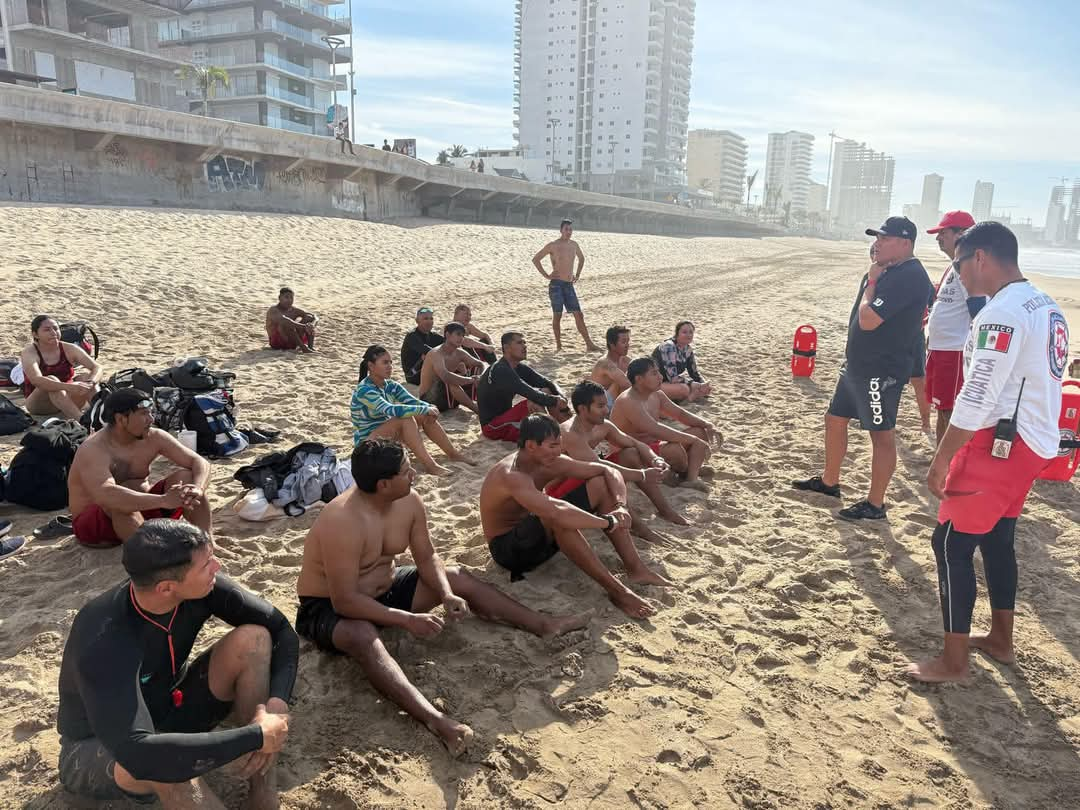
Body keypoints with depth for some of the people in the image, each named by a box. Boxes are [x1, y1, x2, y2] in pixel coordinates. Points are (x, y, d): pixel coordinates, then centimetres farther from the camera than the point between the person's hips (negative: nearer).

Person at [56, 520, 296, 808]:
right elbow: (138, 753, -47)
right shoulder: (103, 639, -36)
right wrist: (256, 737, -39)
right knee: (161, 763, -41)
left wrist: (277, 703, -29)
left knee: (253, 639, -19)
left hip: (170, 709, 6)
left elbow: (281, 629, -11)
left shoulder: (201, 587, -21)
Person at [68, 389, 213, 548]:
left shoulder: (153, 438, -10)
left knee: (186, 477, -15)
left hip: (140, 508, 6)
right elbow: (105, 495, -45)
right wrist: (163, 500, -54)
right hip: (93, 523, -5)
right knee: (121, 500, -37)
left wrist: (197, 490, -35)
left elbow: (200, 462, -12)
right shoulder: (93, 450, -26)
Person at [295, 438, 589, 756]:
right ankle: (435, 719, -55)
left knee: (458, 578, -1)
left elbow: (427, 558, -1)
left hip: (384, 588, 8)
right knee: (363, 636, -40)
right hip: (328, 607, -7)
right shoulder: (343, 522, -35)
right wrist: (407, 620, -33)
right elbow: (345, 601, -33)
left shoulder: (409, 502, -12)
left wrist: (447, 596, -18)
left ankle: (546, 625, 4)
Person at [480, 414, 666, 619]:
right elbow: (556, 511, -48)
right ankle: (616, 591, -32)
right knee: (556, 515, -40)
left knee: (603, 485, -3)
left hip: (539, 535, 9)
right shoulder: (512, 476, -32)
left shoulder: (549, 463, -6)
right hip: (510, 549, -9)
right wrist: (609, 522, -37)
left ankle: (635, 569, -6)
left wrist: (620, 507, -20)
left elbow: (608, 471, -1)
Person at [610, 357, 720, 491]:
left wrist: (707, 425, -2)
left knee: (701, 432, 4)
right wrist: (692, 439, -32)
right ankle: (689, 473, -2)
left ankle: (692, 478, -16)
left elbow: (680, 414, 14)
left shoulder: (656, 395, 5)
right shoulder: (628, 402, -25)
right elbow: (656, 430, -35)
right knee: (675, 449, -36)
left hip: (653, 445, 11)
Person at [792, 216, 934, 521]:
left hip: (881, 371, -11)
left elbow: (868, 320, -27)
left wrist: (871, 283, -15)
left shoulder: (909, 276, -20)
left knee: (882, 435, 0)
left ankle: (875, 505, 10)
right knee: (835, 419, 18)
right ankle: (829, 481, 34)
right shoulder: (887, 271, 12)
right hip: (858, 365, 11)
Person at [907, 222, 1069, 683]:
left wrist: (941, 460, -16)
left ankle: (953, 662, 8)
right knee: (997, 540, 21)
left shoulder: (1001, 314, -20)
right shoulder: (1048, 308, 11)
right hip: (1034, 444, 10)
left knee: (951, 544, -1)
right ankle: (1000, 640, 35)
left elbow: (976, 400, -23)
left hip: (998, 446, -9)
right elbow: (1033, 384, 15)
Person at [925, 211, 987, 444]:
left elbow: (978, 315, -20)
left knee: (952, 414, -5)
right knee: (942, 411, 17)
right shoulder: (953, 268, 16)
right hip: (939, 349, 10)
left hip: (956, 353, -10)